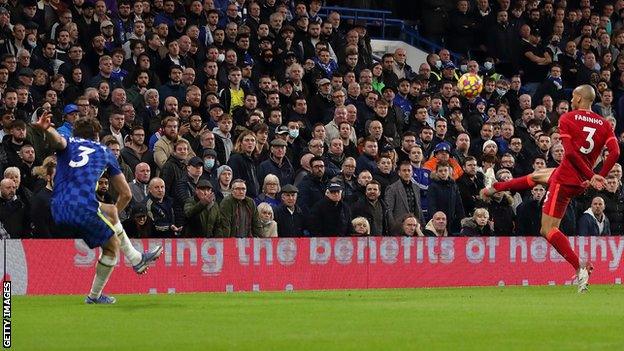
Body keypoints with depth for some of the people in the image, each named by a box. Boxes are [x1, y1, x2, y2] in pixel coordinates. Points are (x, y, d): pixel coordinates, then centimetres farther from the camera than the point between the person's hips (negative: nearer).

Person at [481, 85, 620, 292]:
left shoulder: (567, 119, -10)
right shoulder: (604, 124, 2)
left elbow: (569, 152, -20)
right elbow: (615, 152, -10)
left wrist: (591, 176, -16)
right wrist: (600, 177, -5)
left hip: (566, 178, -7)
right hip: (582, 181, 7)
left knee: (548, 230, -5)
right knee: (536, 176, 31)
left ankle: (580, 268, -19)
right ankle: (494, 188, 48)